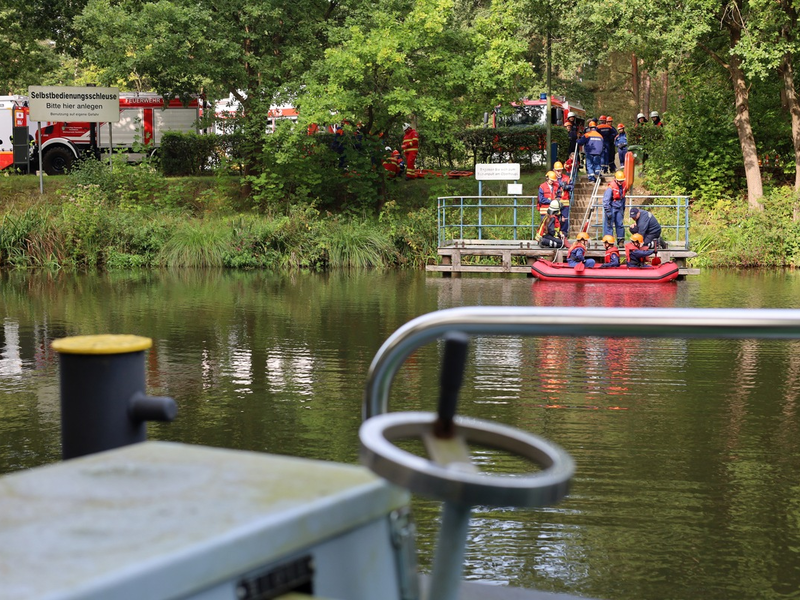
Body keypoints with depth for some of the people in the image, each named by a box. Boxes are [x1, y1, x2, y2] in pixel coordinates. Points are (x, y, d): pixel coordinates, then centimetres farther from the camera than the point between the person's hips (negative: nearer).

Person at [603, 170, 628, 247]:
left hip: (619, 208, 6)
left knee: (620, 224, 7)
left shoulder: (624, 186, 4)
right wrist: (608, 212, -18)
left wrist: (623, 209, 23)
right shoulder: (611, 187, -18)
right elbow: (606, 200, -17)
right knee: (609, 224, -5)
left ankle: (621, 241, 16)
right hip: (611, 208, -6)